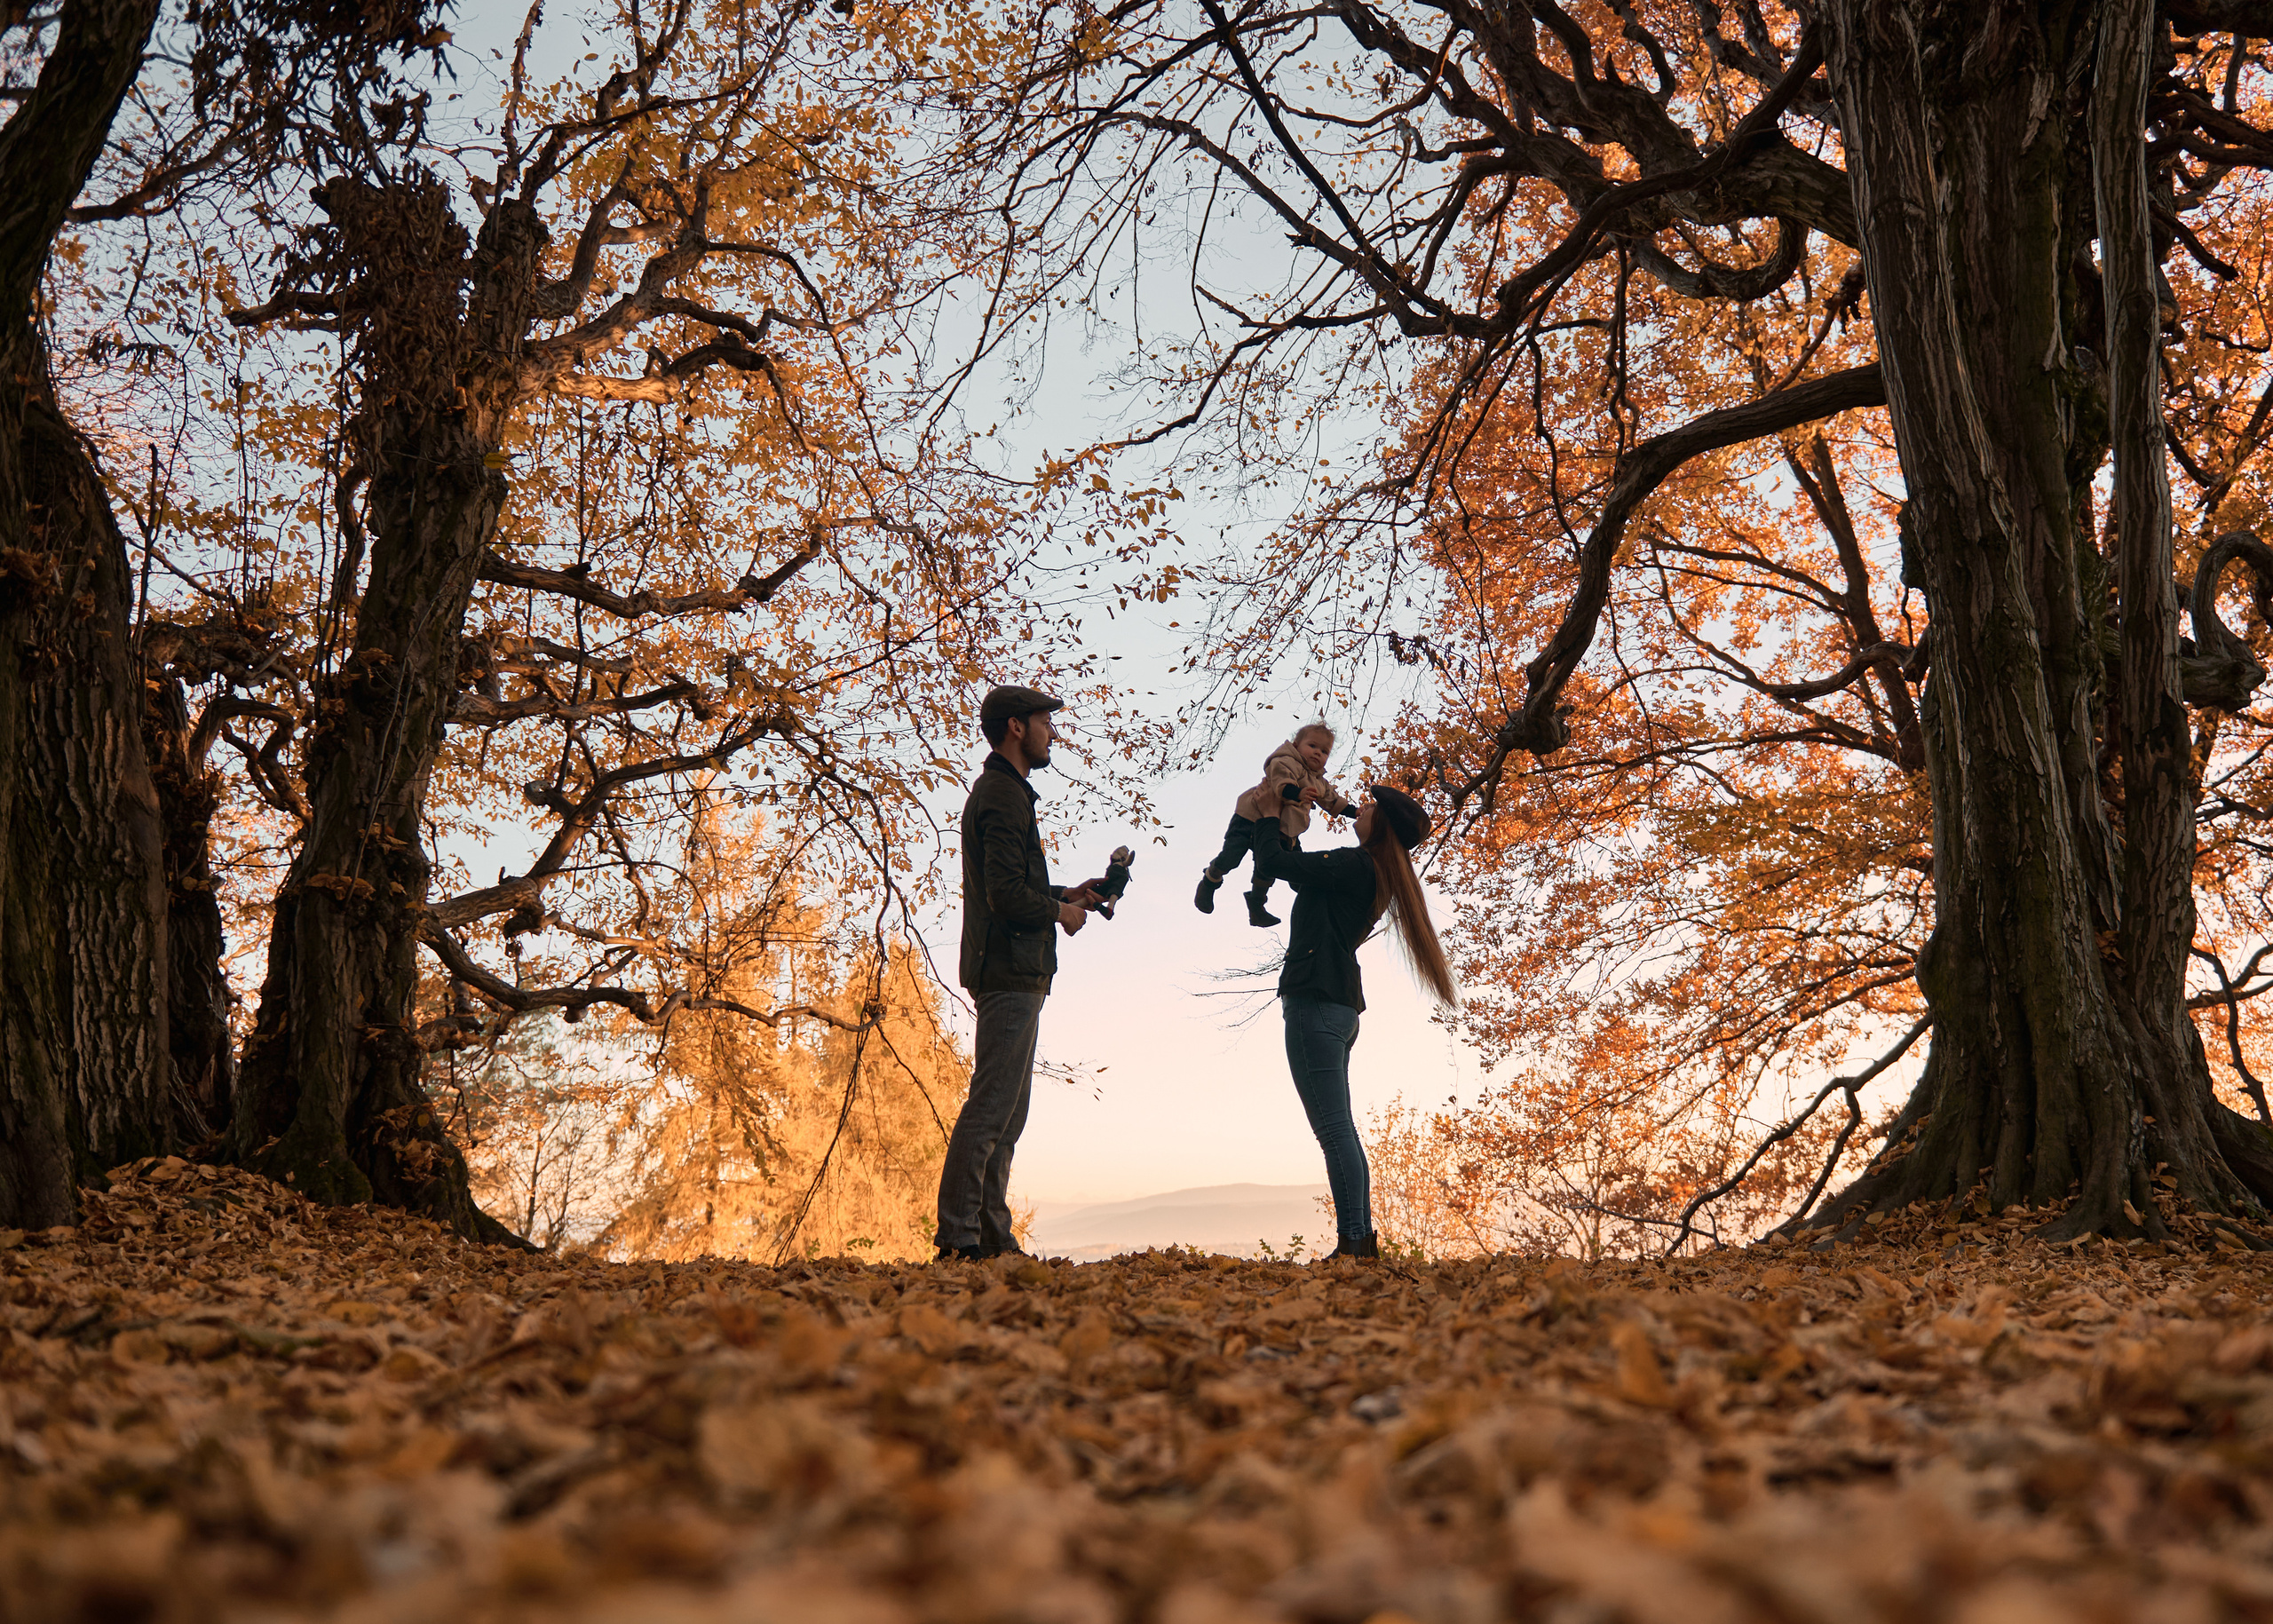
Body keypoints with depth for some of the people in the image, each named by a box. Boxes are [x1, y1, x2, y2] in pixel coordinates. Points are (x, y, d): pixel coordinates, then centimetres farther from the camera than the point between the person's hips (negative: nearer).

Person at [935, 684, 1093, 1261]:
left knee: (1006, 1111, 12)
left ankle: (991, 1236, 16)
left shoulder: (1002, 791, 22)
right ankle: (958, 1236, -9)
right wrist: (1061, 912, -5)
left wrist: (1063, 894, 15)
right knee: (991, 1106, -10)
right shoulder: (1004, 795, -12)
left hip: (1012, 976, 11)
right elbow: (1007, 894, -21)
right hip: (1012, 973, -11)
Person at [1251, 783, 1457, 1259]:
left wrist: (1271, 821, 9)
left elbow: (1272, 862, -10)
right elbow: (1304, 875, 31)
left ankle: (1353, 1241, -14)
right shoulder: (1377, 876, 18)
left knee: (1334, 1131, -12)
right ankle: (1362, 1240, 12)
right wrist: (1285, 833, 30)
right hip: (1341, 1006, 10)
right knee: (1340, 1131, 12)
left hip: (1316, 1002, -10)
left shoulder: (1354, 864, -11)